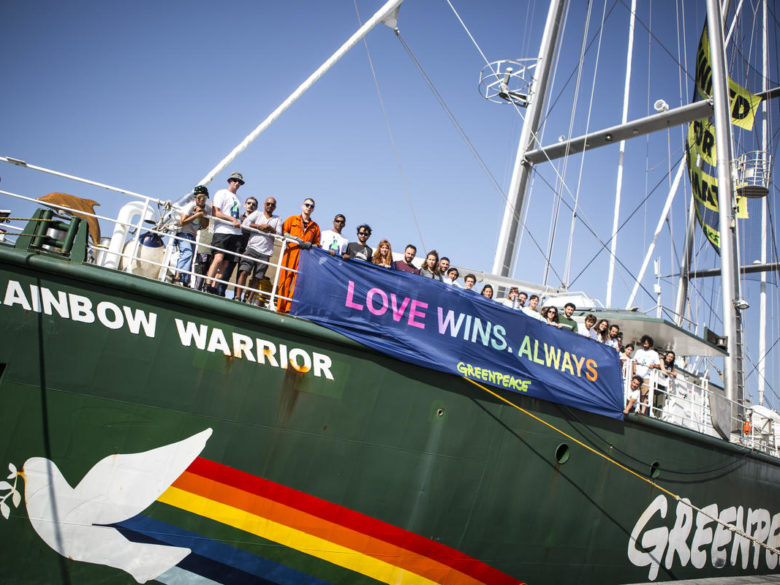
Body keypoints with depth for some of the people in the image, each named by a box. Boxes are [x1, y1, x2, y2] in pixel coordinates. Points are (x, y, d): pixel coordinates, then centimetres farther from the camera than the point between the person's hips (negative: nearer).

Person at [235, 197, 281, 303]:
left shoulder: (278, 219, 20)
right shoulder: (257, 213, 17)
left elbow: (279, 234, 7)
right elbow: (245, 223, 1)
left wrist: (270, 228, -7)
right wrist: (260, 226, -2)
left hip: (265, 253, 1)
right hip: (252, 247, -1)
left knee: (257, 278, -3)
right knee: (244, 271, -17)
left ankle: (248, 299, 2)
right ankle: (238, 297, -19)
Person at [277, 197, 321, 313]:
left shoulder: (315, 226, 20)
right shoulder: (292, 219, 16)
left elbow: (317, 243, 22)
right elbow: (282, 232, 8)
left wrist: (311, 245, 0)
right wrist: (294, 240, -7)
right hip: (290, 254, -1)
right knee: (285, 280, -6)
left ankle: (289, 309, -10)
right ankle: (280, 309, -3)